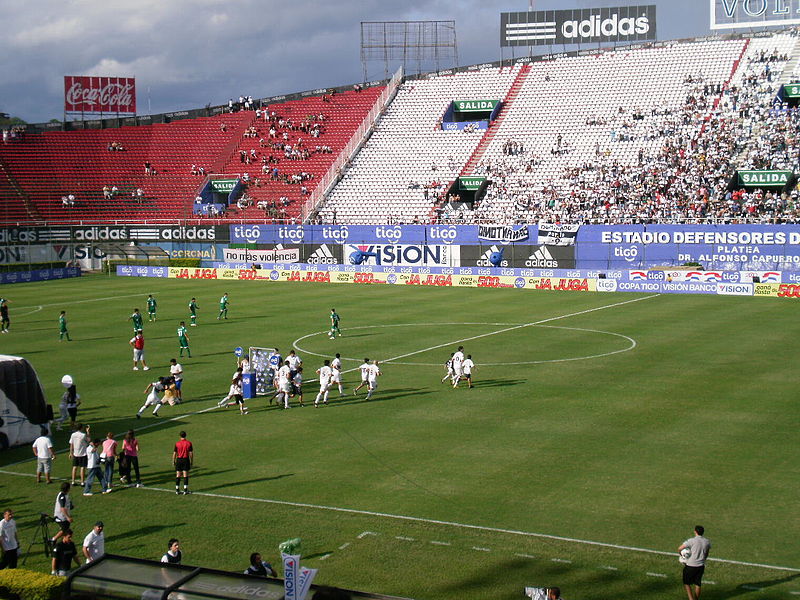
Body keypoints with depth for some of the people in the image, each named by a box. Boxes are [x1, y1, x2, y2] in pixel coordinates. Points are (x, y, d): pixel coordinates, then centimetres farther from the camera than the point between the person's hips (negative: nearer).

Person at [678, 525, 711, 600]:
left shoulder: (692, 541, -16)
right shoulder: (707, 542, 0)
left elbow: (680, 548, -15)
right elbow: (706, 554, 14)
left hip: (690, 566, -5)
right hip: (701, 566, 5)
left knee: (686, 583, 9)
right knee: (698, 584, 16)